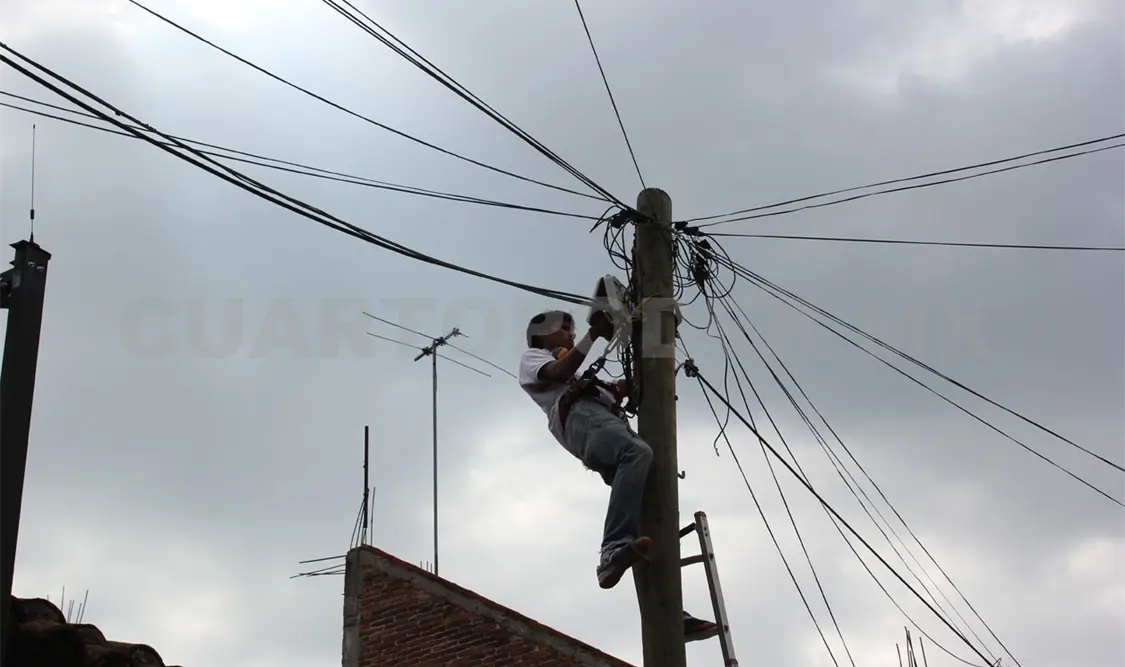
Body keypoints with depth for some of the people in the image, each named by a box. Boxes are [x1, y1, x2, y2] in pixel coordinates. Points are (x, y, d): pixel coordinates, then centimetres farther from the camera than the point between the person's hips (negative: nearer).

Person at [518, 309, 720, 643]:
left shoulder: (577, 372, 47)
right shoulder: (532, 357, 25)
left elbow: (617, 389, 34)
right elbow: (559, 372, 1)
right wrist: (594, 333, -1)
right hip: (582, 416, -8)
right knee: (638, 452, -39)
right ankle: (614, 551, -55)